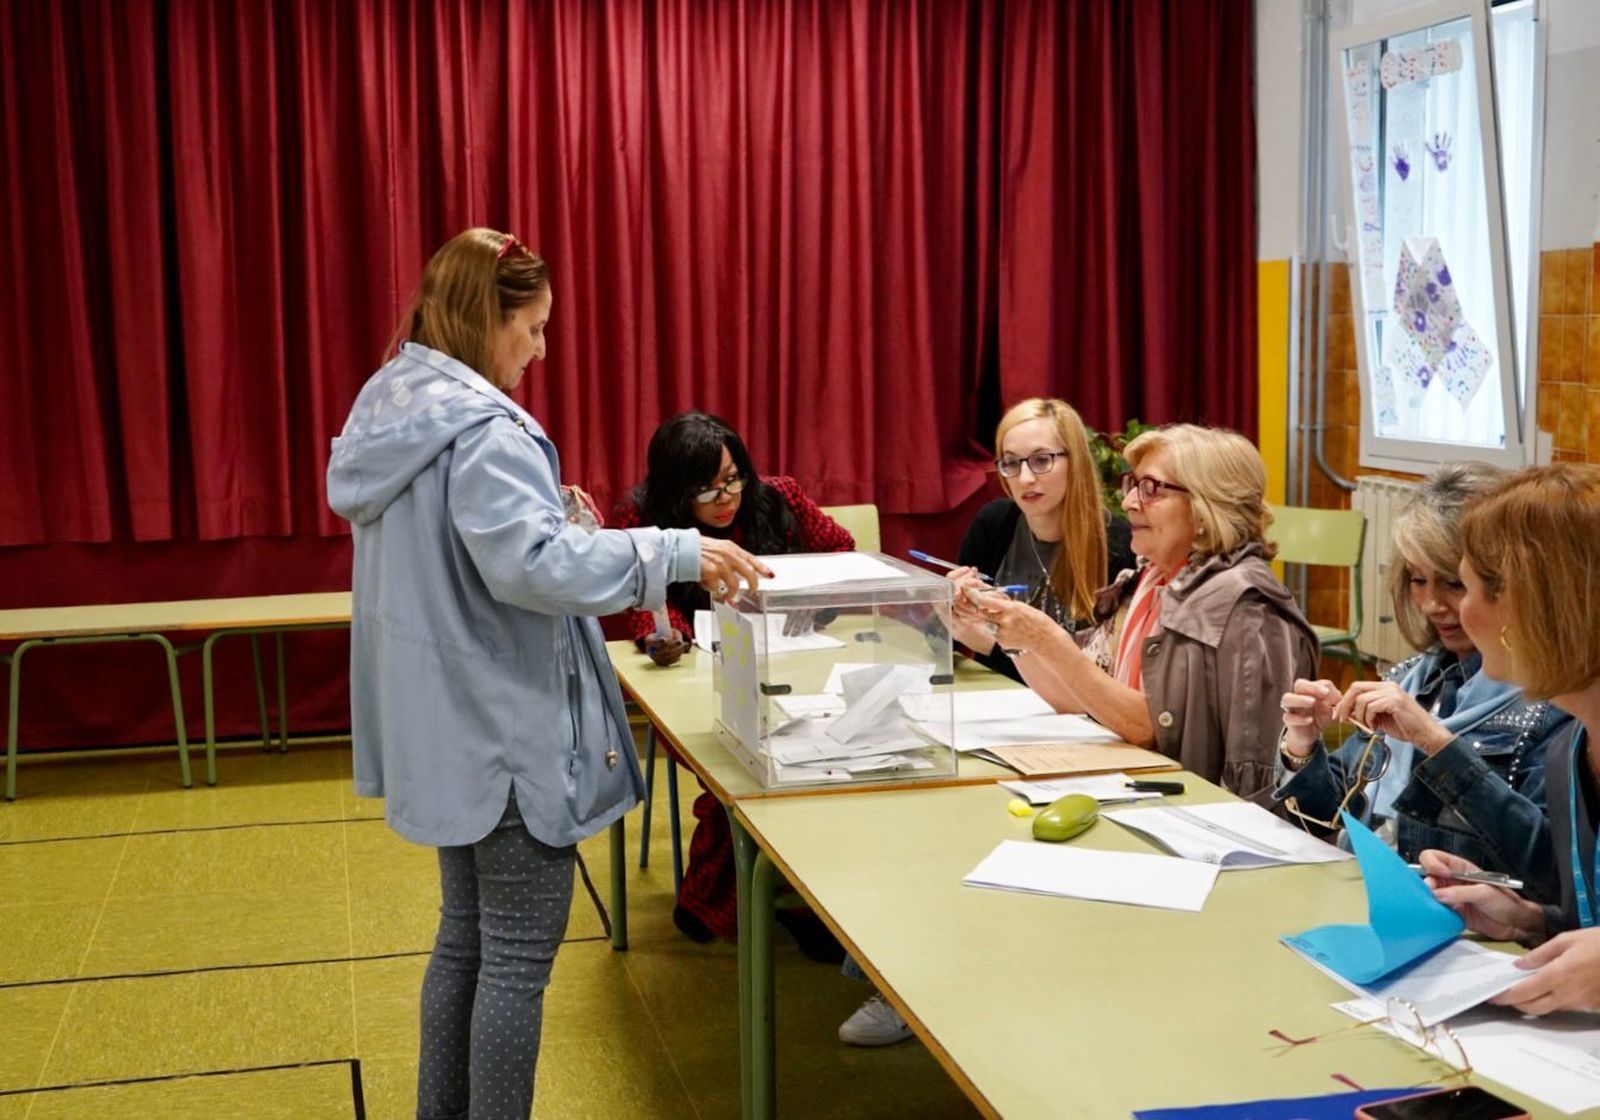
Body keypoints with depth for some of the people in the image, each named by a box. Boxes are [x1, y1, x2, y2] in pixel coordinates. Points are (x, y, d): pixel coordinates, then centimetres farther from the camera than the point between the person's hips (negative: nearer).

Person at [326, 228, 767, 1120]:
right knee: (518, 956, 1)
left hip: (451, 726, 10)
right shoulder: (479, 429, -20)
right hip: (506, 727, -10)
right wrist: (675, 553, -27)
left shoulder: (394, 410, 11)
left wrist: (550, 510, 20)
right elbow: (531, 564, -31)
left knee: (468, 935, 20)